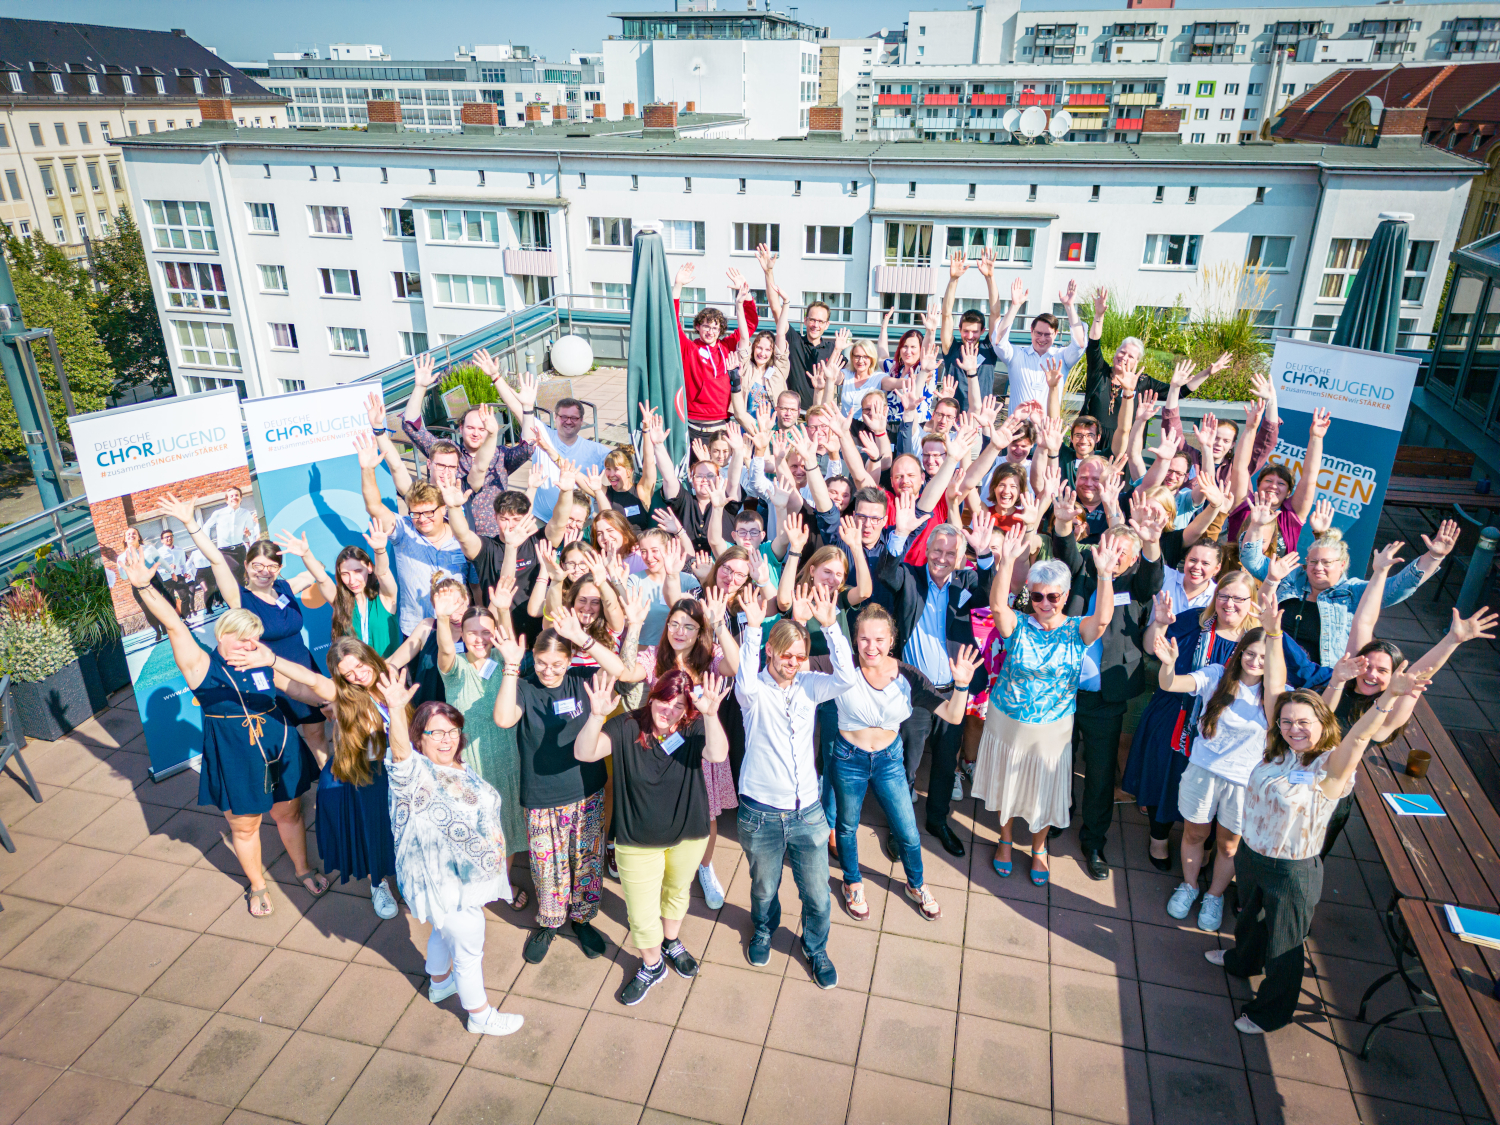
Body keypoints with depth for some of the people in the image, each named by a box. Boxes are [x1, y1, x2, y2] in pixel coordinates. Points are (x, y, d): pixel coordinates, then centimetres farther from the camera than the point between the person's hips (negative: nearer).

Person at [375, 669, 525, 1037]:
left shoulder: (462, 769, 0)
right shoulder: (414, 772, -26)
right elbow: (399, 751, -51)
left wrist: (495, 836, 7)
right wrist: (395, 710, -67)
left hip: (466, 873, 8)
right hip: (444, 882, -8)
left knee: (445, 930, 32)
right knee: (469, 948, 9)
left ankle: (439, 983, 57)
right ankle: (480, 1014, 30)